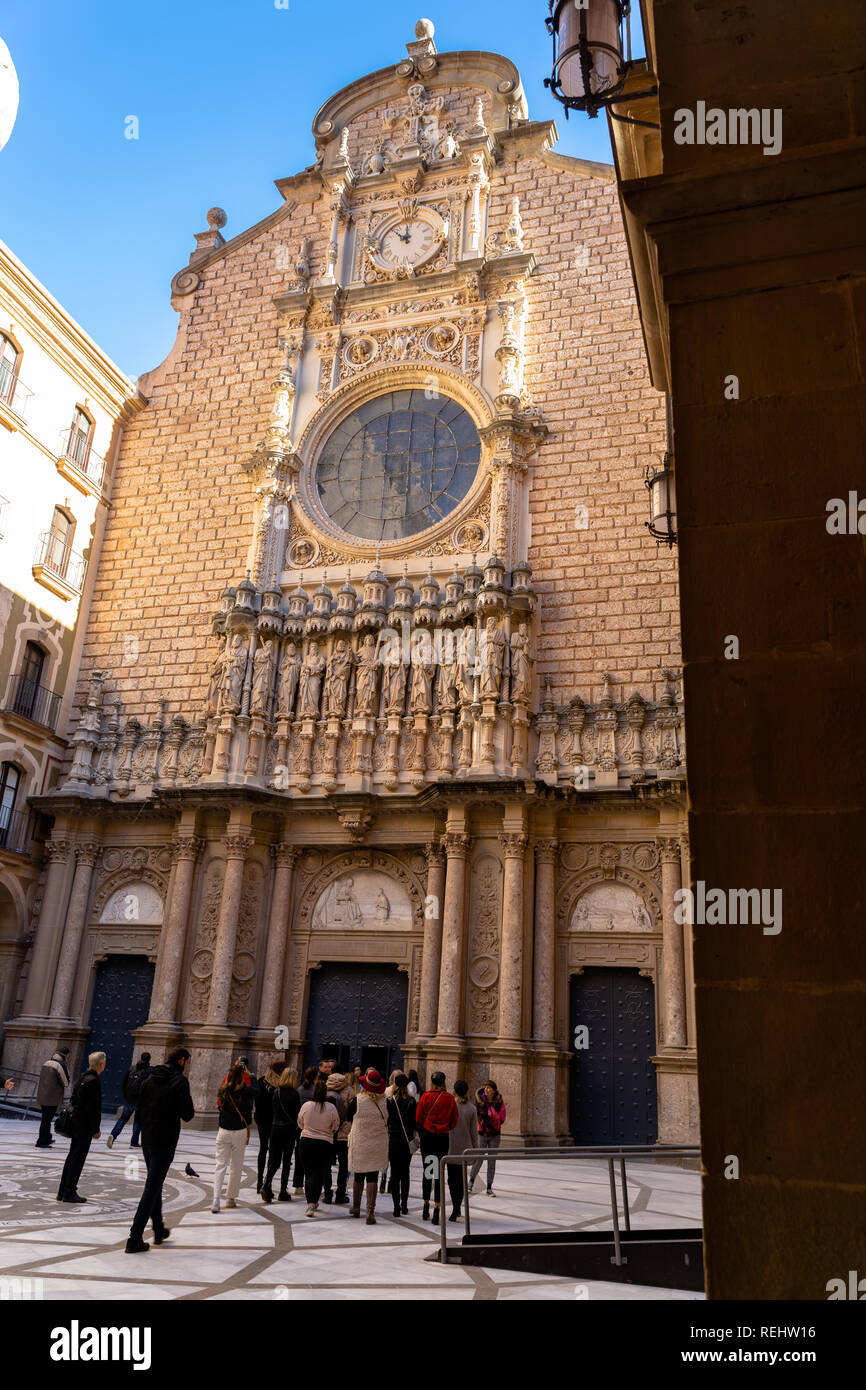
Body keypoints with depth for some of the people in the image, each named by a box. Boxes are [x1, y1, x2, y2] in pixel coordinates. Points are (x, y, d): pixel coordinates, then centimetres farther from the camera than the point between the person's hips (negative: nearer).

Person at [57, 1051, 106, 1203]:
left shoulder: (82, 1078, 11)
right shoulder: (93, 1081, -19)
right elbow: (93, 1108, -20)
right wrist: (96, 1129, -14)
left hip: (76, 1124, 9)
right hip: (85, 1127, -9)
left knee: (72, 1157, 15)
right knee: (78, 1158, -3)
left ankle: (63, 1192, 21)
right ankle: (69, 1192, 2)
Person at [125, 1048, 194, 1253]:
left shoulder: (149, 1080, 8)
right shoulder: (180, 1081, -12)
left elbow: (139, 1112, 11)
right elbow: (188, 1115, -13)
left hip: (147, 1141, 7)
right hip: (165, 1143, -7)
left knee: (155, 1185, 20)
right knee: (152, 1188, -2)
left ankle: (159, 1231, 30)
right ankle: (135, 1238, -2)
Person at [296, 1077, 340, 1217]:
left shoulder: (306, 1106, -7)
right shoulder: (331, 1108, -11)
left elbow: (300, 1124, 8)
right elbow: (336, 1127, 1)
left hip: (306, 1142, 1)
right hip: (325, 1144, -1)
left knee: (309, 1173, 5)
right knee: (320, 1174, 13)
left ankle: (310, 1204, -7)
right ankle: (314, 1202, 19)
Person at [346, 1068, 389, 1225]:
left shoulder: (357, 1101, -13)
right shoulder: (385, 1102, -8)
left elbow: (348, 1116, 2)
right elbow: (387, 1122, 3)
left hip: (359, 1144, 0)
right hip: (378, 1145, 1)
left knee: (358, 1176, 15)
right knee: (373, 1177, 3)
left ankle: (356, 1207, 33)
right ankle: (370, 1212, -3)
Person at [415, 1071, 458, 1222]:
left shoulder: (425, 1097, -6)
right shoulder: (449, 1098, -4)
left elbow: (418, 1119, -1)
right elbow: (454, 1120, 2)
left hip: (427, 1136, 0)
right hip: (443, 1138, 0)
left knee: (426, 1170, 14)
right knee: (439, 1172, 3)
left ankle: (426, 1205, 17)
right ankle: (436, 1209, -1)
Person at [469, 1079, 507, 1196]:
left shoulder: (499, 1102, -7)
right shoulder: (479, 1100, -8)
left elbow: (502, 1118, 2)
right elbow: (475, 1115, 5)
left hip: (495, 1135, 1)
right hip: (481, 1134, -1)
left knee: (492, 1161, 4)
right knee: (478, 1159, -2)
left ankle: (489, 1188, 14)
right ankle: (471, 1181, 22)